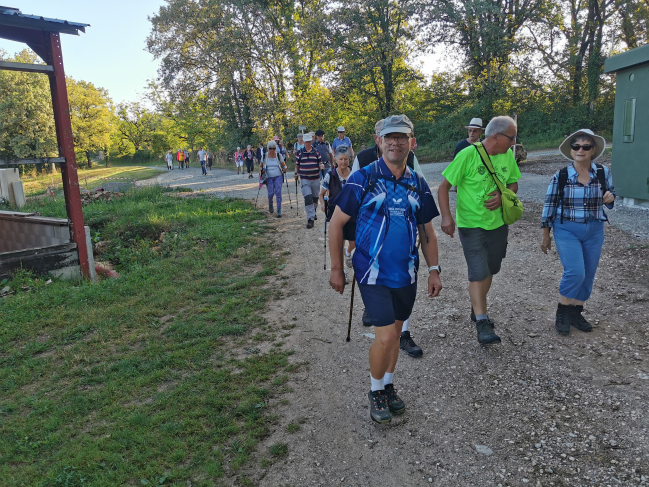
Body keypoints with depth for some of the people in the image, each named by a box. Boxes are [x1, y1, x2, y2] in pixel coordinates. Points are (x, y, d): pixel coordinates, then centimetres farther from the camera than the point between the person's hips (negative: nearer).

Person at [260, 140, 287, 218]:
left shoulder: (279, 155, 1)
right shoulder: (265, 156, 2)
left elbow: (284, 165, 8)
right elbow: (261, 166, 13)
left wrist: (284, 169, -14)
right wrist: (261, 170, -8)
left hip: (278, 177, -1)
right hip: (269, 177, 1)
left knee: (278, 192, -14)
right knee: (270, 193, -9)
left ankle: (279, 212, -9)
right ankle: (270, 204, 27)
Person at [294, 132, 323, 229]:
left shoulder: (316, 152, 5)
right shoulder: (300, 153, 4)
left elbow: (320, 163, 5)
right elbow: (297, 164, 12)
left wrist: (321, 166, -17)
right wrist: (296, 173, -1)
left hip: (315, 179, 2)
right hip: (304, 179, -2)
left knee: (315, 198, 14)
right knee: (308, 198, -14)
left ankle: (313, 212, 39)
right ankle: (310, 219, -16)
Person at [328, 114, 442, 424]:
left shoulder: (418, 185, 5)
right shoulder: (363, 179, -9)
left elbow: (427, 231, 14)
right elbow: (336, 224, -5)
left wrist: (433, 269, 8)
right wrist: (336, 269, -5)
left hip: (407, 274, 5)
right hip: (373, 274, -4)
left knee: (395, 331, 16)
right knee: (386, 336, -7)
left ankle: (388, 385, 36)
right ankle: (376, 390, 18)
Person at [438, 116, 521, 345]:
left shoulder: (508, 155, 2)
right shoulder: (468, 155, -16)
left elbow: (514, 183, 15)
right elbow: (443, 187, -13)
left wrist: (503, 196, -9)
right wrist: (446, 216, -23)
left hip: (498, 224, 6)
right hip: (471, 224, -6)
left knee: (489, 270, 16)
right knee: (479, 273, -9)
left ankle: (477, 309, 36)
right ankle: (482, 323, -2)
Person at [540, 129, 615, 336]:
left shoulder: (603, 173, -1)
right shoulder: (560, 176, -7)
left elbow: (609, 201, 13)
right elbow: (549, 206, -1)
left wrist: (610, 198, -13)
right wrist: (546, 236, 2)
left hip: (594, 231, 4)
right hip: (567, 230, -3)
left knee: (588, 275, 10)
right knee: (575, 272, -16)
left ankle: (575, 313, 27)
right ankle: (562, 314, 4)